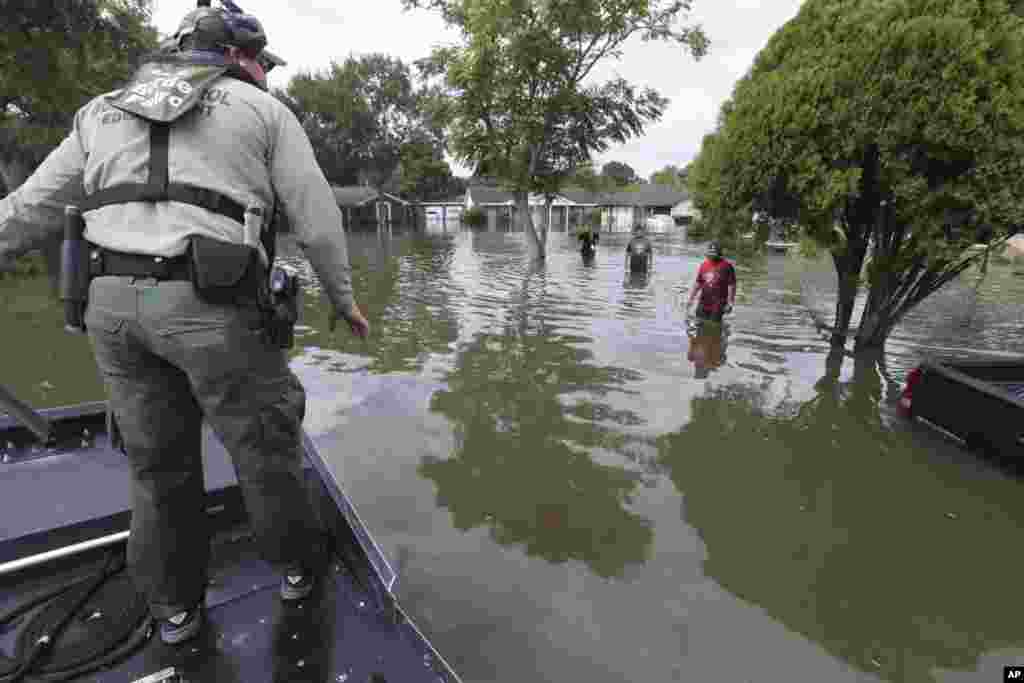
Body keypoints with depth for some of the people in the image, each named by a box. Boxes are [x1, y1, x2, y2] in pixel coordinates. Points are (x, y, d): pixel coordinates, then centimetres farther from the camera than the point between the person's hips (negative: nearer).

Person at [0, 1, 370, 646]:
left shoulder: (106, 111, 20)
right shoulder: (263, 110, 8)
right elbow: (317, 217, 3)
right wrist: (343, 297, 13)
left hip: (113, 302, 5)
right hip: (212, 303, -5)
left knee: (158, 460, 17)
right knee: (266, 444, 12)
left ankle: (176, 605, 33)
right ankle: (299, 565, 33)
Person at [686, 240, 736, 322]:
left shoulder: (726, 266, -7)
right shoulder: (703, 265, 7)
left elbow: (731, 285, -8)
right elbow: (697, 283, 13)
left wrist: (730, 303, -12)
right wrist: (691, 299, 9)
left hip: (718, 305, -5)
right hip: (703, 303, 5)